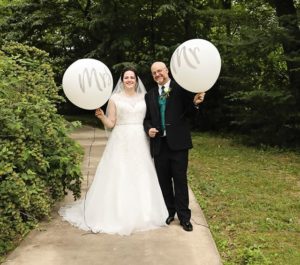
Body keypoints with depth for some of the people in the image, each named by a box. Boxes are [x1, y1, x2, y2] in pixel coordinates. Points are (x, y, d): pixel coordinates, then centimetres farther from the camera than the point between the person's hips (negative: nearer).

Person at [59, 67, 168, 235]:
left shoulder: (144, 97, 9)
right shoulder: (115, 98, 2)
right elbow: (110, 124, 0)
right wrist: (101, 116, -16)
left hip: (140, 143, 2)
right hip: (121, 142, -2)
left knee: (141, 179, 6)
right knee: (119, 178, -2)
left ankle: (143, 214, 18)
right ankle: (119, 216, 6)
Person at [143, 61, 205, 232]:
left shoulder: (181, 88, 2)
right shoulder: (150, 95, 14)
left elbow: (187, 111, -3)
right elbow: (147, 118, 16)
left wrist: (195, 102, -23)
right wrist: (148, 128, -5)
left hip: (178, 141, -4)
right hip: (159, 143, 4)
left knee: (180, 179, 0)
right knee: (164, 180, 11)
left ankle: (184, 216, 9)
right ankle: (169, 211, 25)